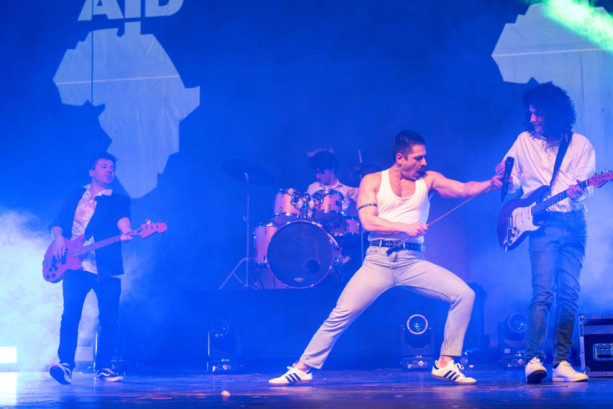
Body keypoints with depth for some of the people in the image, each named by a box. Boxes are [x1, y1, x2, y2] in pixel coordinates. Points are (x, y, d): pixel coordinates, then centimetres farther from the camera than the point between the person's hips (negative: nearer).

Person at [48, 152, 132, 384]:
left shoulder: (118, 201, 11)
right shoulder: (76, 196, 17)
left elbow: (123, 221, -8)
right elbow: (58, 222, 16)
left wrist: (126, 233, -31)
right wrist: (59, 237, -6)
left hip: (106, 269, 0)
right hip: (75, 266, 0)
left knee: (109, 319, -2)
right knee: (70, 314, -13)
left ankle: (103, 368, 8)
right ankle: (65, 364, -14)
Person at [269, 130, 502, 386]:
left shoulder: (428, 180, 11)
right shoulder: (373, 181, 5)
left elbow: (465, 190, -2)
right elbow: (368, 221, -8)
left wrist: (492, 183, -20)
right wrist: (405, 227, -17)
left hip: (413, 261, 2)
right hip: (379, 260, -2)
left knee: (464, 294, -15)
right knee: (342, 313, -12)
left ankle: (445, 364, -5)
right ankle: (302, 369, 1)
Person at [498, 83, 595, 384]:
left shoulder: (580, 144, 9)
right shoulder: (524, 142, 12)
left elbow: (587, 187, -1)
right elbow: (513, 183, 18)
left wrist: (579, 192, -22)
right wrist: (506, 179, -4)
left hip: (574, 224, 1)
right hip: (543, 224, -1)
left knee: (569, 293, -2)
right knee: (543, 292, -15)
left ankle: (562, 362, 1)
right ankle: (533, 359, -20)